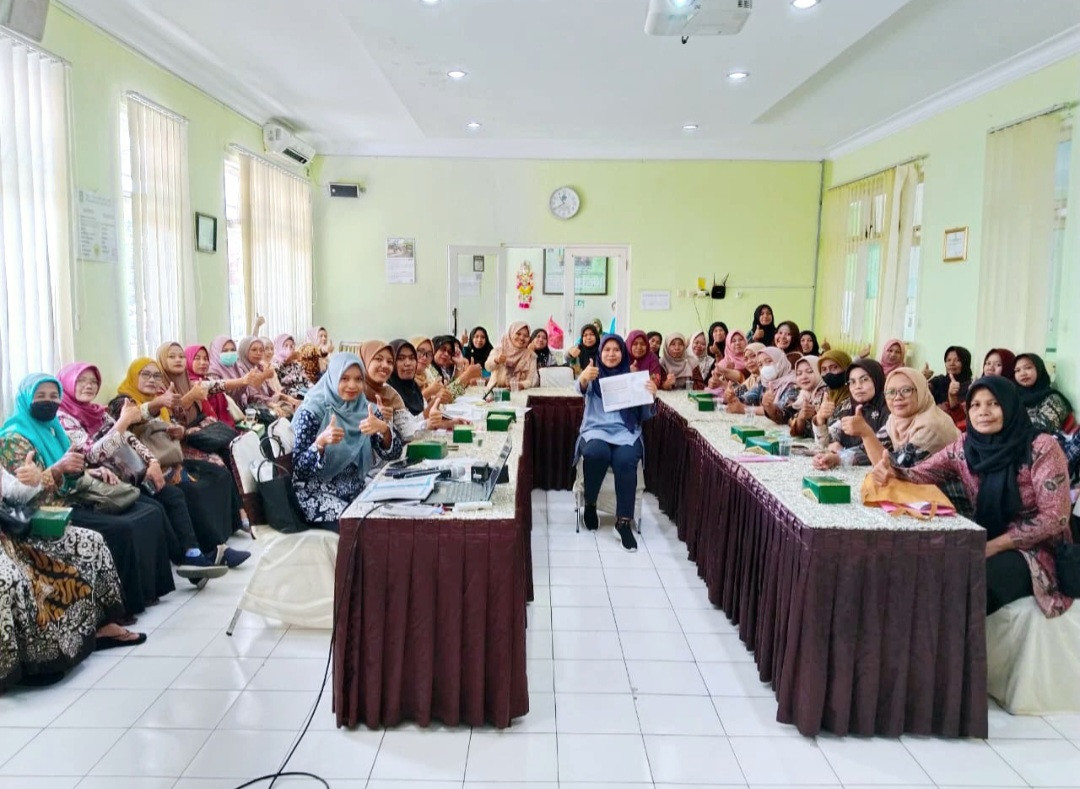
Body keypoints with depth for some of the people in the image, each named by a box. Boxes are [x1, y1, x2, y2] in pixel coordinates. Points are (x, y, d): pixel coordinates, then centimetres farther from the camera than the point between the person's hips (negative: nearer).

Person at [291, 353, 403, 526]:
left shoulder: (366, 409, 3)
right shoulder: (312, 411, -10)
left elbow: (393, 454, -3)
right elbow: (298, 468, -14)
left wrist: (384, 429, -22)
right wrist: (321, 442, -31)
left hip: (356, 490, 5)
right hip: (318, 493, -5)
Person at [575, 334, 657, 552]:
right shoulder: (593, 377, 9)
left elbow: (644, 415, 8)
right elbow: (582, 387, -18)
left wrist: (652, 396, -13)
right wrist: (583, 377, -43)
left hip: (625, 432, 1)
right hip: (596, 429, -1)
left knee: (625, 460, -33)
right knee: (596, 453, -36)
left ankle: (624, 522, -27)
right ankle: (590, 504, -11)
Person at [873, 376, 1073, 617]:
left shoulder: (1041, 448, -14)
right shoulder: (964, 445, 0)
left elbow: (1054, 517, -15)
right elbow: (922, 474, -6)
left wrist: (991, 547, -21)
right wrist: (892, 474, -31)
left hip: (1034, 550, -4)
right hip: (985, 543, 5)